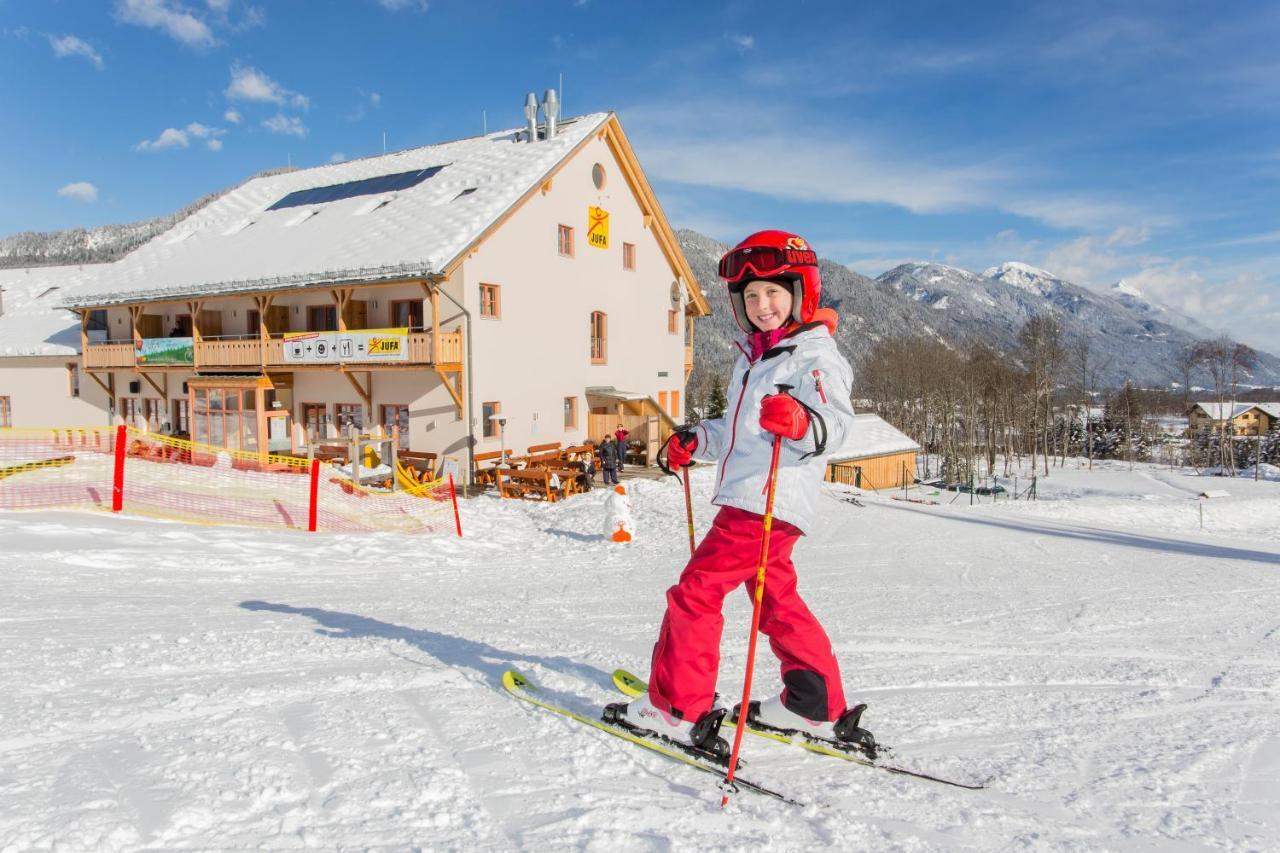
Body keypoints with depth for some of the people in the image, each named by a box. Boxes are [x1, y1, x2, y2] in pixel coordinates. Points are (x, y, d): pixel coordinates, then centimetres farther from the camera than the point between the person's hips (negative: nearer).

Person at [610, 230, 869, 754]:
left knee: (695, 592, -7)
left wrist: (801, 421, -45)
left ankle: (678, 710, 3)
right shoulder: (753, 359, 20)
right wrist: (697, 440, 16)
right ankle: (819, 709, 30)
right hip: (746, 499, 10)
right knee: (776, 600, 18)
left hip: (771, 503, -10)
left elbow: (836, 422, -24)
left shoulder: (815, 356, -8)